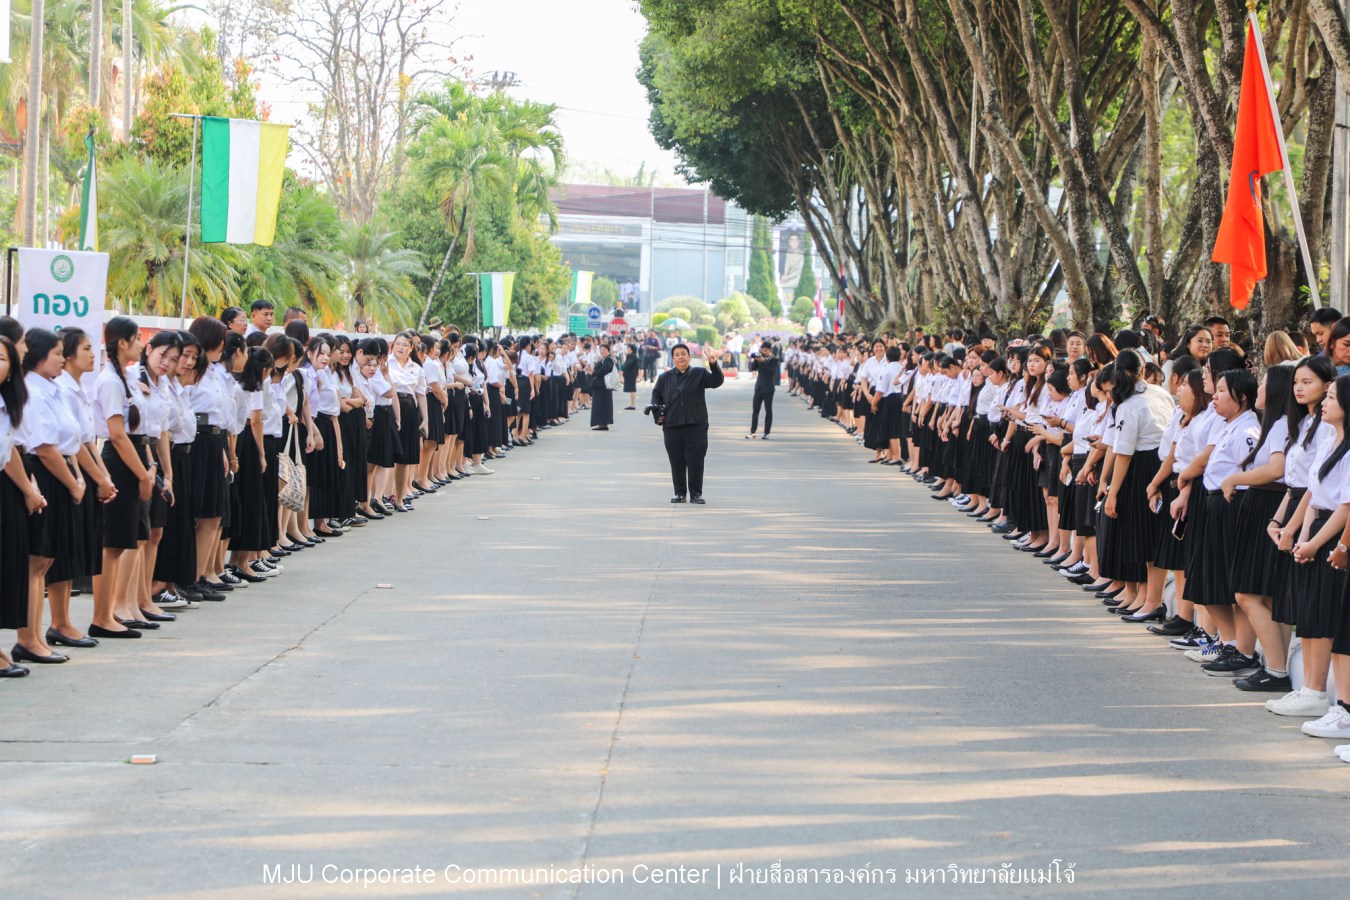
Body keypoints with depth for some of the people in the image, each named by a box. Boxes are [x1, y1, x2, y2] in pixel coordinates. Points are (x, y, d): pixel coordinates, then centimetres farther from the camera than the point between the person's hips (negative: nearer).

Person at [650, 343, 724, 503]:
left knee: (696, 460, -2)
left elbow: (717, 381, -8)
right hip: (671, 426, 2)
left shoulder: (700, 374, 5)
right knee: (676, 461, 5)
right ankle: (680, 493, 15)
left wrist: (713, 364, -24)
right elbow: (656, 394, 22)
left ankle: (696, 494, 7)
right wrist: (657, 410, 4)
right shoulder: (665, 378, 11)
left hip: (696, 425, -2)